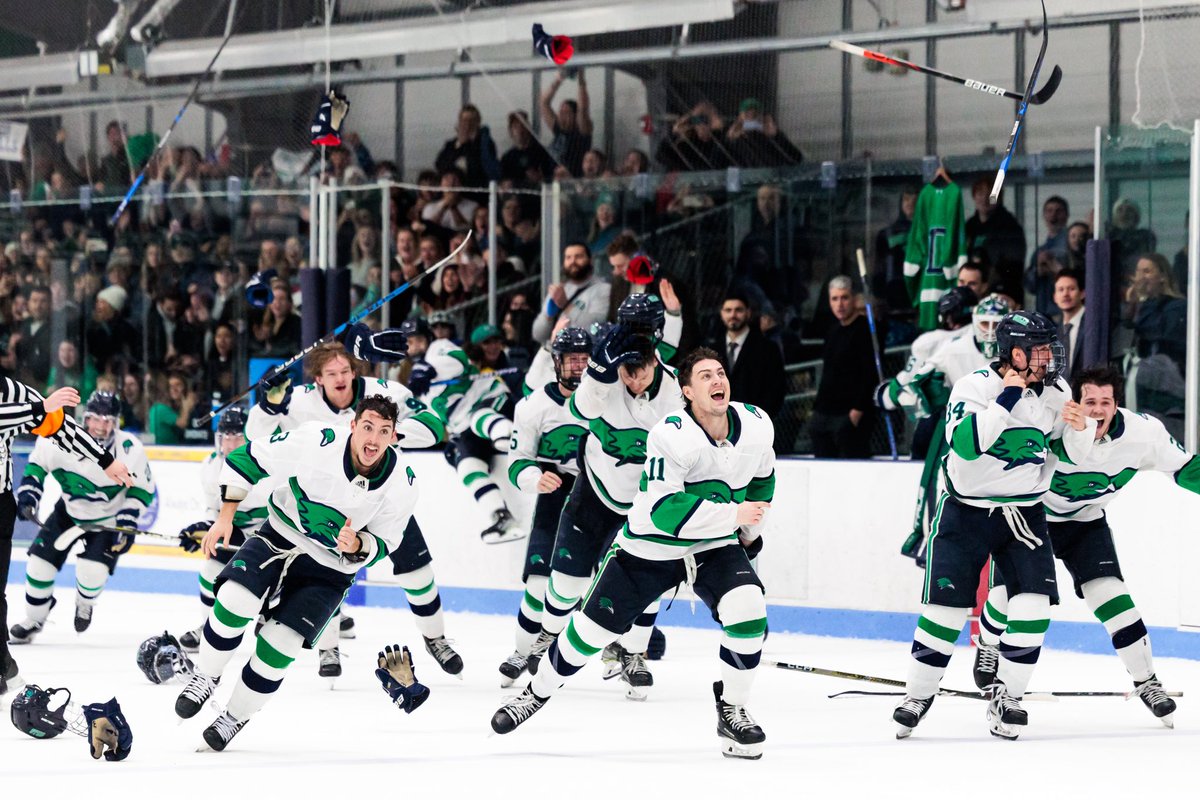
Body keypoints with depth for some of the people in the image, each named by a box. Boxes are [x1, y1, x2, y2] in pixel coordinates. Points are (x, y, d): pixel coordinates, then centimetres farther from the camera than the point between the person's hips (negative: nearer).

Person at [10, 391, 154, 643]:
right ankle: (34, 619, 22)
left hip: (108, 519, -2)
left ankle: (85, 603, 18)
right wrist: (28, 493, -13)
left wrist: (128, 519, -19)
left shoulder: (129, 449, -23)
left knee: (92, 570, -19)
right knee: (40, 562, -3)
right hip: (69, 511, 2)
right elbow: (37, 463, -3)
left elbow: (142, 488, -10)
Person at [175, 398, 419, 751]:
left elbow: (384, 543, -4)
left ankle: (236, 716, 12)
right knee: (235, 599, -25)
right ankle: (205, 678, 1)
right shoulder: (315, 442, -26)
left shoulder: (401, 482, -19)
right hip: (280, 536, 0)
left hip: (329, 571, 0)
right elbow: (248, 458, -12)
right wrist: (226, 515, -15)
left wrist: (357, 546, -27)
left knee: (279, 643, -12)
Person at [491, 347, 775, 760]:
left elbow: (762, 479, 13)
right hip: (651, 545, -3)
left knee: (747, 609, -22)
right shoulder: (671, 435, -28)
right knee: (594, 625, 4)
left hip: (715, 545, 3)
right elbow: (665, 512, -33)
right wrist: (732, 514, -34)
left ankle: (732, 712, -4)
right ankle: (537, 691, 29)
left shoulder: (758, 425, -9)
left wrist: (750, 531, 17)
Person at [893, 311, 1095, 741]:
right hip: (967, 510, -4)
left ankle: (1006, 694, 4)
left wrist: (1080, 428, -15)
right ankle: (918, 694, 12)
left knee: (1034, 604, -10)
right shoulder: (975, 387, -16)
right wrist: (1005, 400, -32)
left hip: (1024, 511, 4)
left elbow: (1072, 455, 6)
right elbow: (965, 443, -30)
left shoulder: (1056, 391, -1)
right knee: (947, 605, -4)